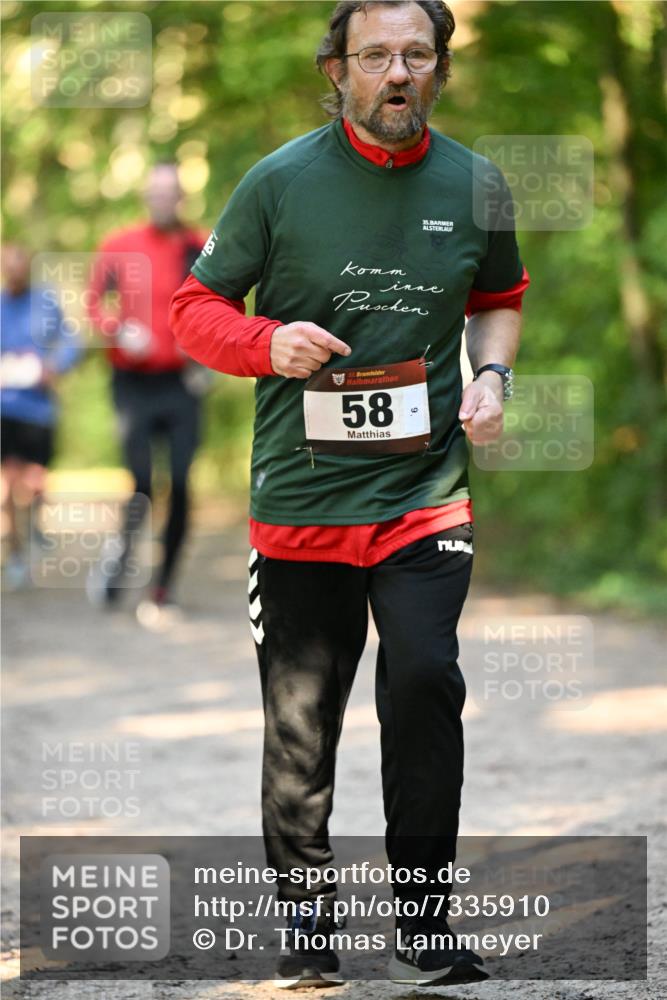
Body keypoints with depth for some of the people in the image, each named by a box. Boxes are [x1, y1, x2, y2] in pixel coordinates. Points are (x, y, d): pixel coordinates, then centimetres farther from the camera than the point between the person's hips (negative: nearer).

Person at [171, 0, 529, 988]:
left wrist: (492, 373, 3)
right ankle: (307, 919, 24)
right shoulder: (280, 183, -4)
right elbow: (194, 307, 3)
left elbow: (500, 299, 22)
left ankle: (423, 928, -3)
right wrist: (269, 342, -16)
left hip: (426, 490, 1)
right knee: (300, 721, 5)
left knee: (425, 681, -15)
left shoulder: (474, 186, 4)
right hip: (301, 493, -1)